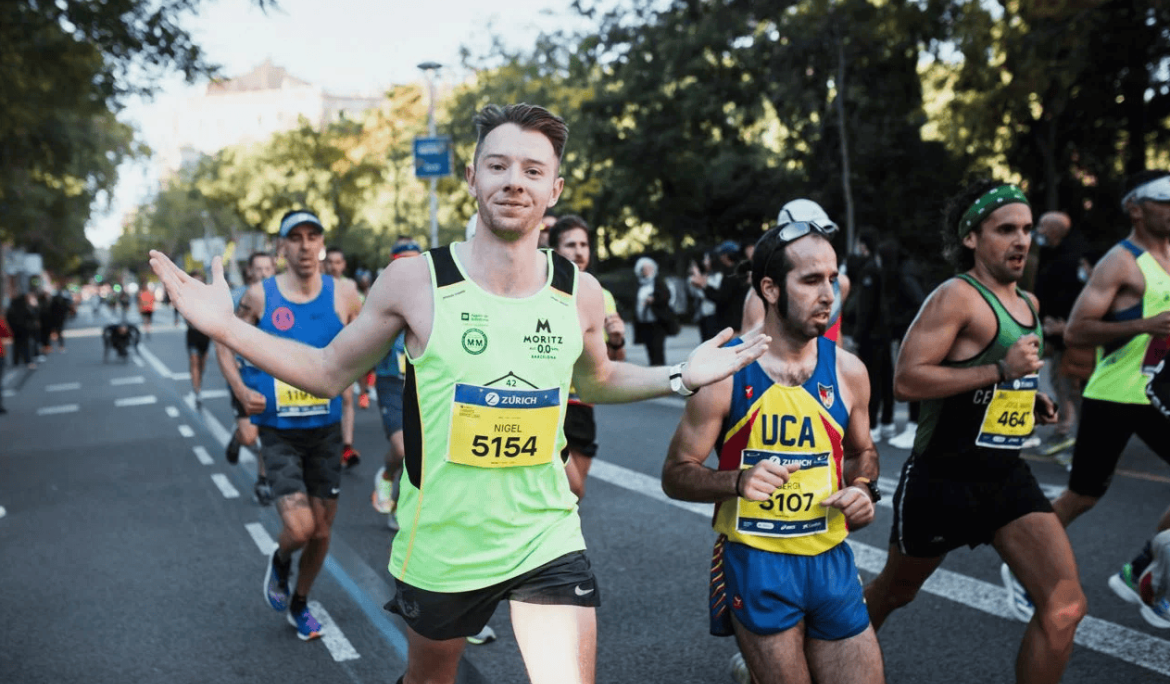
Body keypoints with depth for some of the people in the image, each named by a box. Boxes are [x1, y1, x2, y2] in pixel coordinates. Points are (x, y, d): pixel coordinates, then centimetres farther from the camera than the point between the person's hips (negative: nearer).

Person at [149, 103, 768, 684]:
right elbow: (330, 372, 0)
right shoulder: (414, 281, -12)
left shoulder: (580, 293, -4)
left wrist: (682, 377, 5)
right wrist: (225, 326, -9)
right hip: (439, 545, -1)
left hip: (548, 541, 1)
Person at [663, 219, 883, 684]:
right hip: (755, 563, -4)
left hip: (831, 561, 4)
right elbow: (676, 475, -7)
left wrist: (863, 488, -2)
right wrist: (736, 481, -24)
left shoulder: (847, 370, 2)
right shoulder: (725, 370, -10)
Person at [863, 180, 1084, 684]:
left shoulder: (1028, 304, 10)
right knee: (893, 593, 16)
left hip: (1008, 477, 7)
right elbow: (906, 381, -26)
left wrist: (1030, 401, 8)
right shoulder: (956, 296, -16)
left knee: (1065, 606, -8)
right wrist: (1001, 370, -26)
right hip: (942, 480, -6)